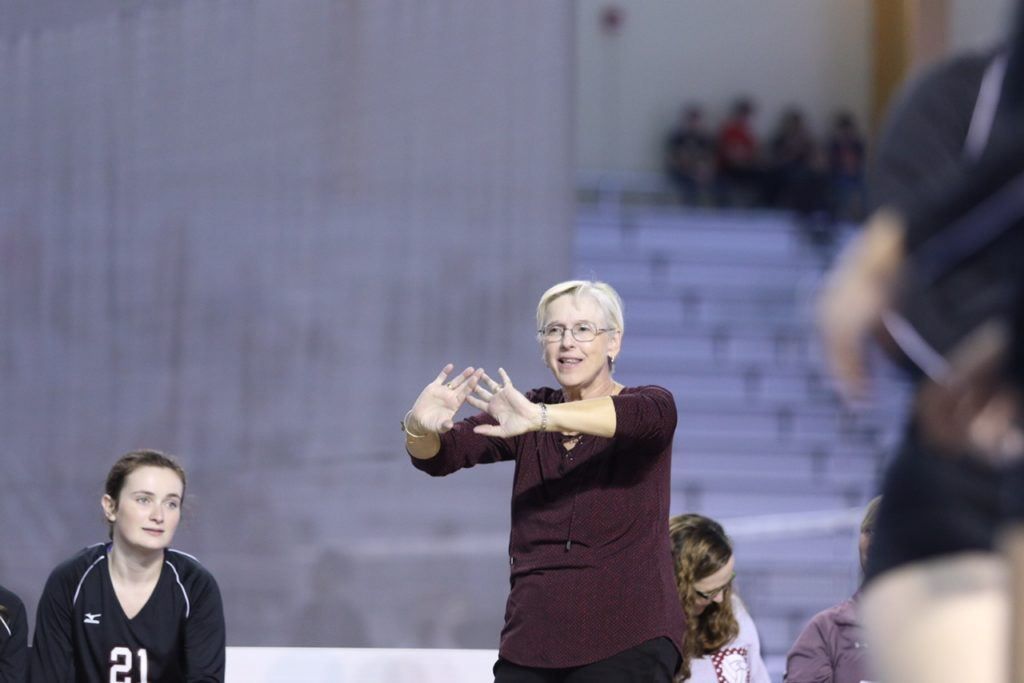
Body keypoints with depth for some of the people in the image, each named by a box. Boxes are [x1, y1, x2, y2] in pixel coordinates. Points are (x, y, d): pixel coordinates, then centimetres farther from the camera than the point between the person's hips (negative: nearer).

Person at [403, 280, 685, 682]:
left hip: (627, 644, -4)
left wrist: (540, 418, -42)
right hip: (532, 642, 5)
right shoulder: (528, 416, 10)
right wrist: (420, 426, -28)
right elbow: (439, 455, -2)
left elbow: (647, 415, -27)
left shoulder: (648, 405, -2)